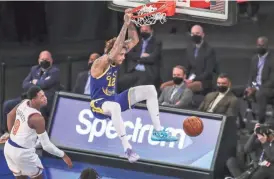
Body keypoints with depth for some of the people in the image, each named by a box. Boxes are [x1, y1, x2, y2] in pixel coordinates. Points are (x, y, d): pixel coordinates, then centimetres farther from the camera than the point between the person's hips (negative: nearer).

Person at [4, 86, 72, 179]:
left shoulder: (24, 103, -3)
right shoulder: (37, 118, -27)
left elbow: (10, 115, 18)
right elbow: (46, 145, -23)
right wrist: (63, 155, -12)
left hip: (9, 147, 8)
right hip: (23, 152, -8)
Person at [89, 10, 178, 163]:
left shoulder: (115, 61, 1)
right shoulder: (100, 63, -22)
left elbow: (135, 41, 2)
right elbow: (115, 48, -40)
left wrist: (131, 24, -15)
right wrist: (125, 25, -40)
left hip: (114, 99, 9)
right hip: (100, 104, -9)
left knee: (150, 90, 2)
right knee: (115, 107, -47)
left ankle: (158, 131, 1)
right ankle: (127, 148, -45)